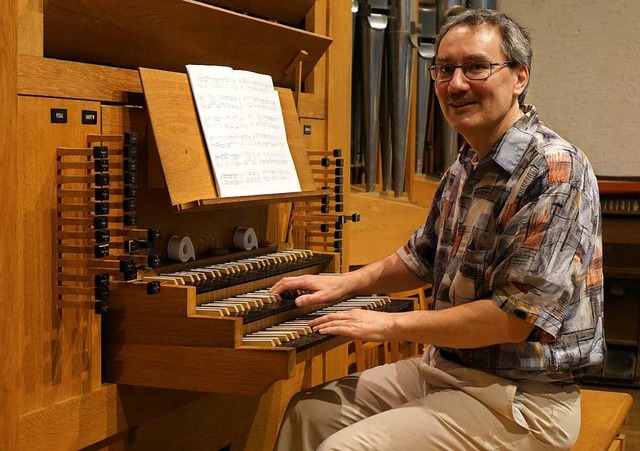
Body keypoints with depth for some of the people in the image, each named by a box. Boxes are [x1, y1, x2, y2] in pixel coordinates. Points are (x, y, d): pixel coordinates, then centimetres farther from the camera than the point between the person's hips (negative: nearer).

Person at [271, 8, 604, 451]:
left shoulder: (555, 170, -20)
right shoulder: (465, 169, 9)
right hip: (445, 366, 9)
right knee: (309, 410, 8)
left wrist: (389, 324, -18)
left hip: (519, 397, -9)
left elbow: (516, 318, -26)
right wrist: (345, 283, 15)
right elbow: (423, 258, 27)